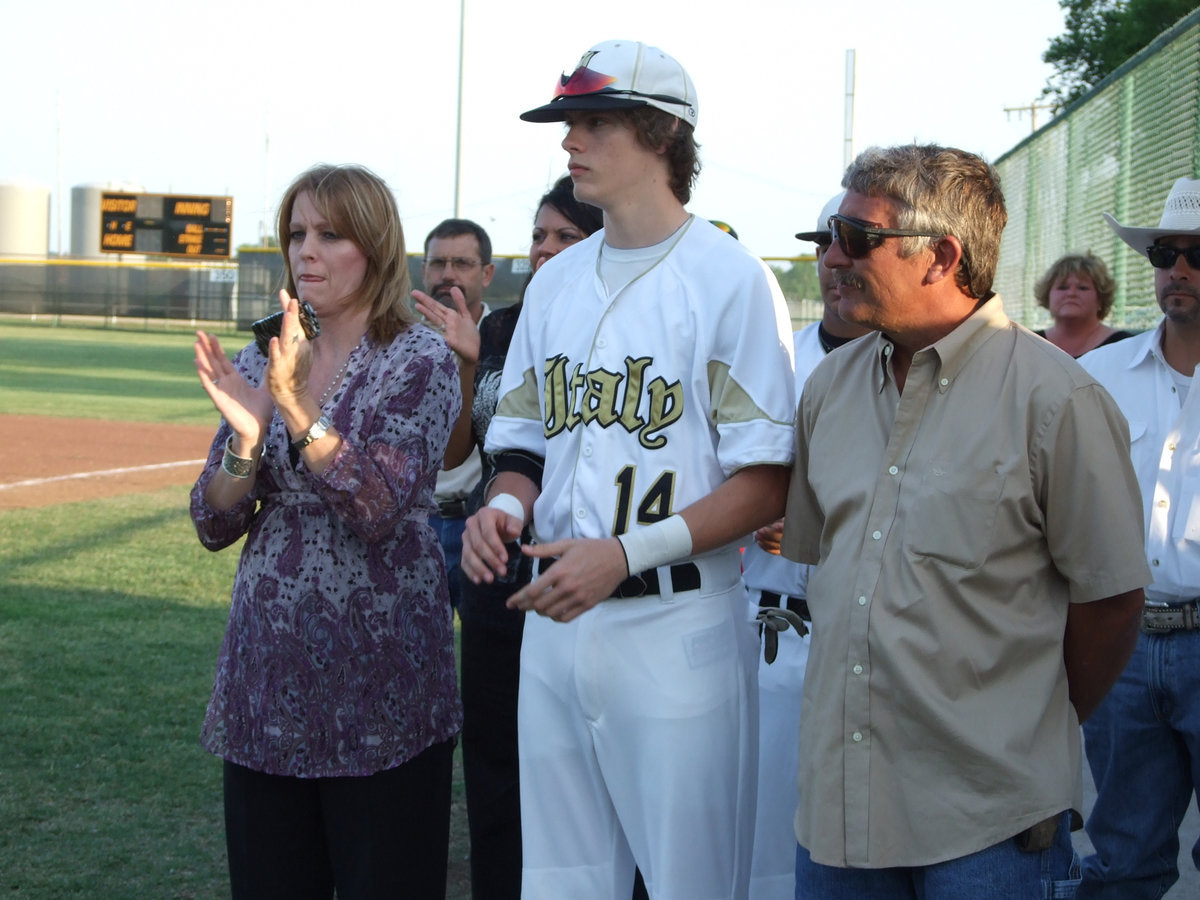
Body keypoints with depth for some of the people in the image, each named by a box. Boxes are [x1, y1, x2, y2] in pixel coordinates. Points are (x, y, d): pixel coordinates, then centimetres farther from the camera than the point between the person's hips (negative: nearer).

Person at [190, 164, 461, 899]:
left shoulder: (421, 362, -6)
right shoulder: (262, 362, 8)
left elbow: (380, 511, -18)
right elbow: (213, 526, 4)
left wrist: (297, 405, -24)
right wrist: (247, 435, -13)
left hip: (378, 681, -5)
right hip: (269, 674, 5)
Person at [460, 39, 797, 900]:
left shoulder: (731, 277, -7)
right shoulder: (557, 281, 14)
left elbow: (767, 481, -10)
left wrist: (626, 553, -20)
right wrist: (506, 506, -4)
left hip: (677, 626, -6)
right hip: (554, 619, 6)